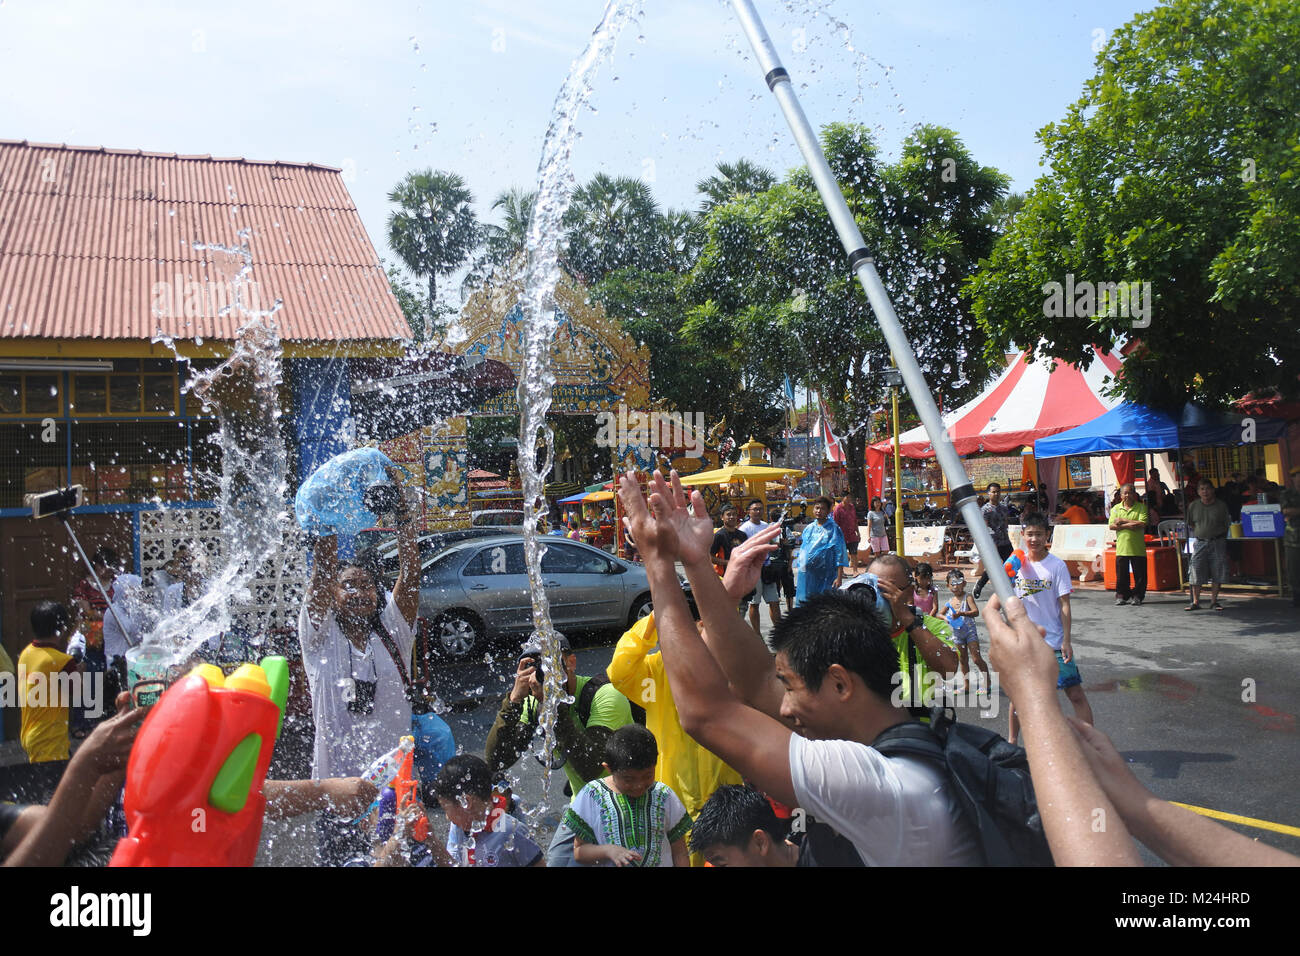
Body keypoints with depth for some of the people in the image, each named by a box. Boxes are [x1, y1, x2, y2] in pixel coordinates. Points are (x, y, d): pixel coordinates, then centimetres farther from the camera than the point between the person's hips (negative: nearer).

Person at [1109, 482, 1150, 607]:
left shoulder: (1141, 507, 3)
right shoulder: (1116, 508, 9)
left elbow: (1142, 524, -12)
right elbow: (1112, 525, -4)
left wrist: (1123, 521, -9)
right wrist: (1131, 525, -12)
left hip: (1138, 548, -1)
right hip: (1121, 548, 2)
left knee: (1139, 575, 3)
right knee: (1121, 574, 4)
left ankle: (1137, 596, 14)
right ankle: (1121, 596, 15)